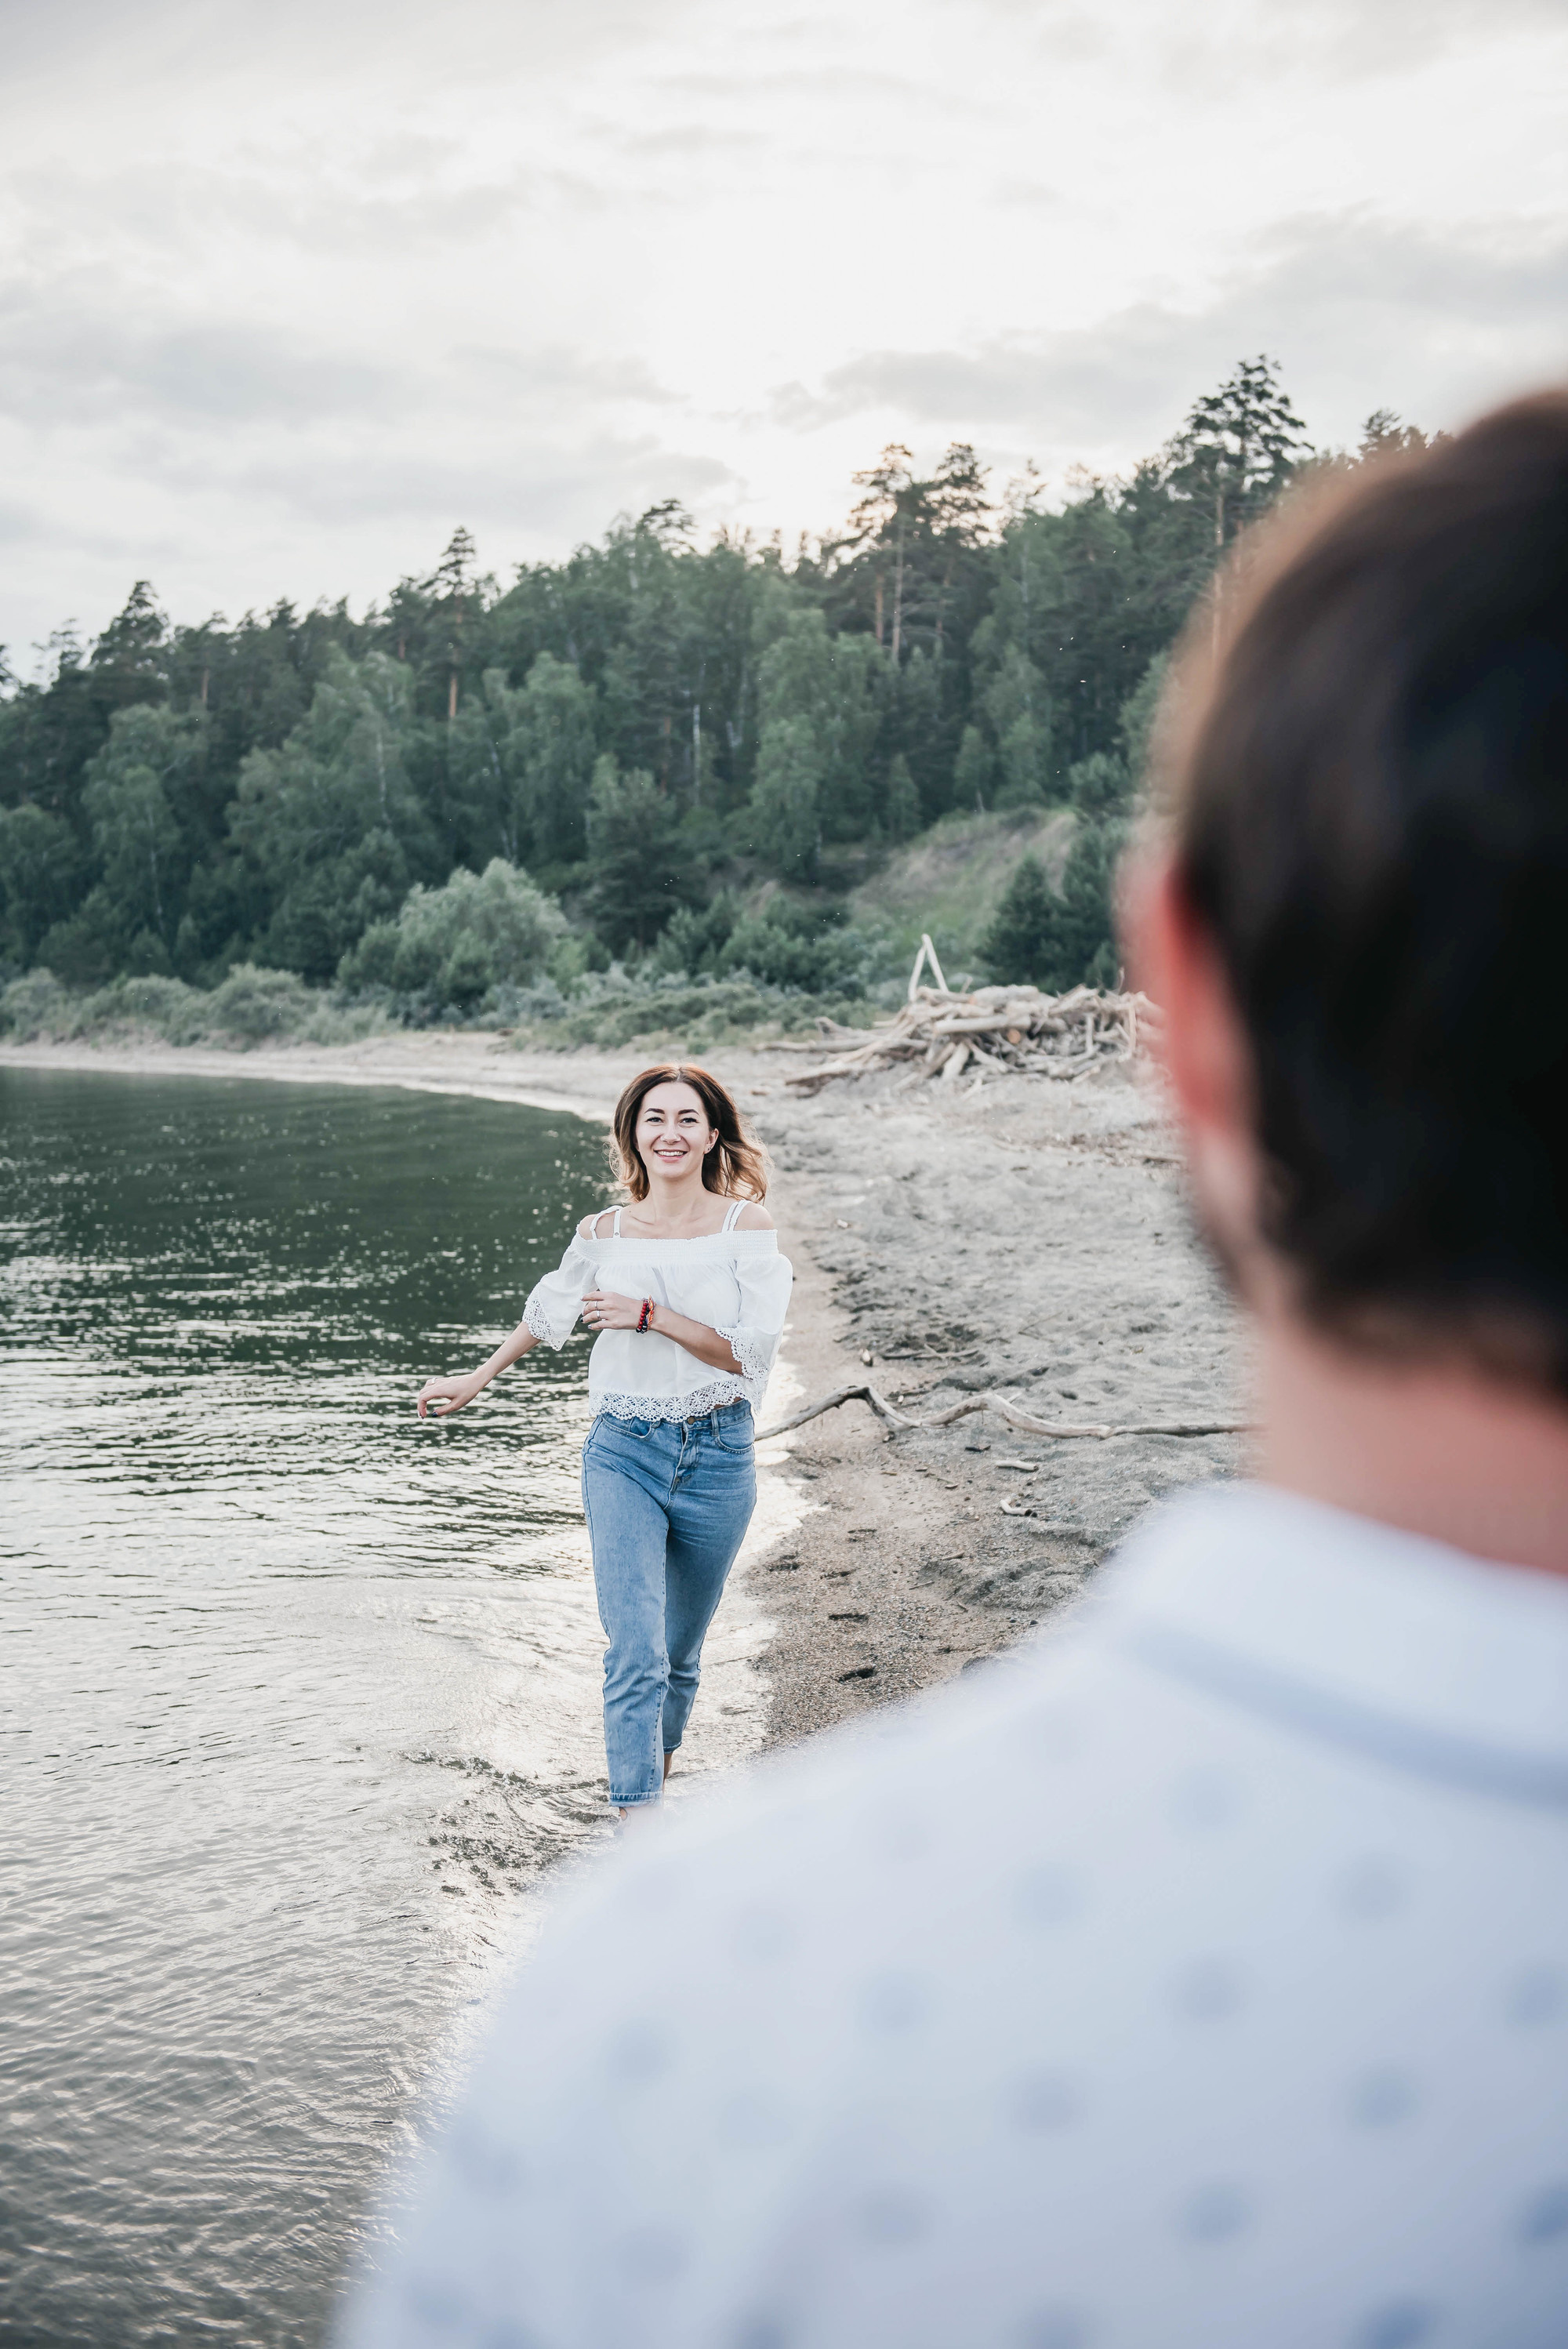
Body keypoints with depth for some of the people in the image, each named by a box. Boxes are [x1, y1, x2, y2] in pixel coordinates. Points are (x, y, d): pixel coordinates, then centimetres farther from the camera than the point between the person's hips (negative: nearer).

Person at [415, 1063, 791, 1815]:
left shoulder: (747, 1227, -5)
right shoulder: (603, 1234, 0)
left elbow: (752, 1352, -13)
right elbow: (548, 1312, 18)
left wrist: (652, 1314, -21)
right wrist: (474, 1381, 27)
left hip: (718, 1458, 0)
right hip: (624, 1452, 0)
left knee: (679, 1653, 16)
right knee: (635, 1655, -12)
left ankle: (653, 1781, 40)